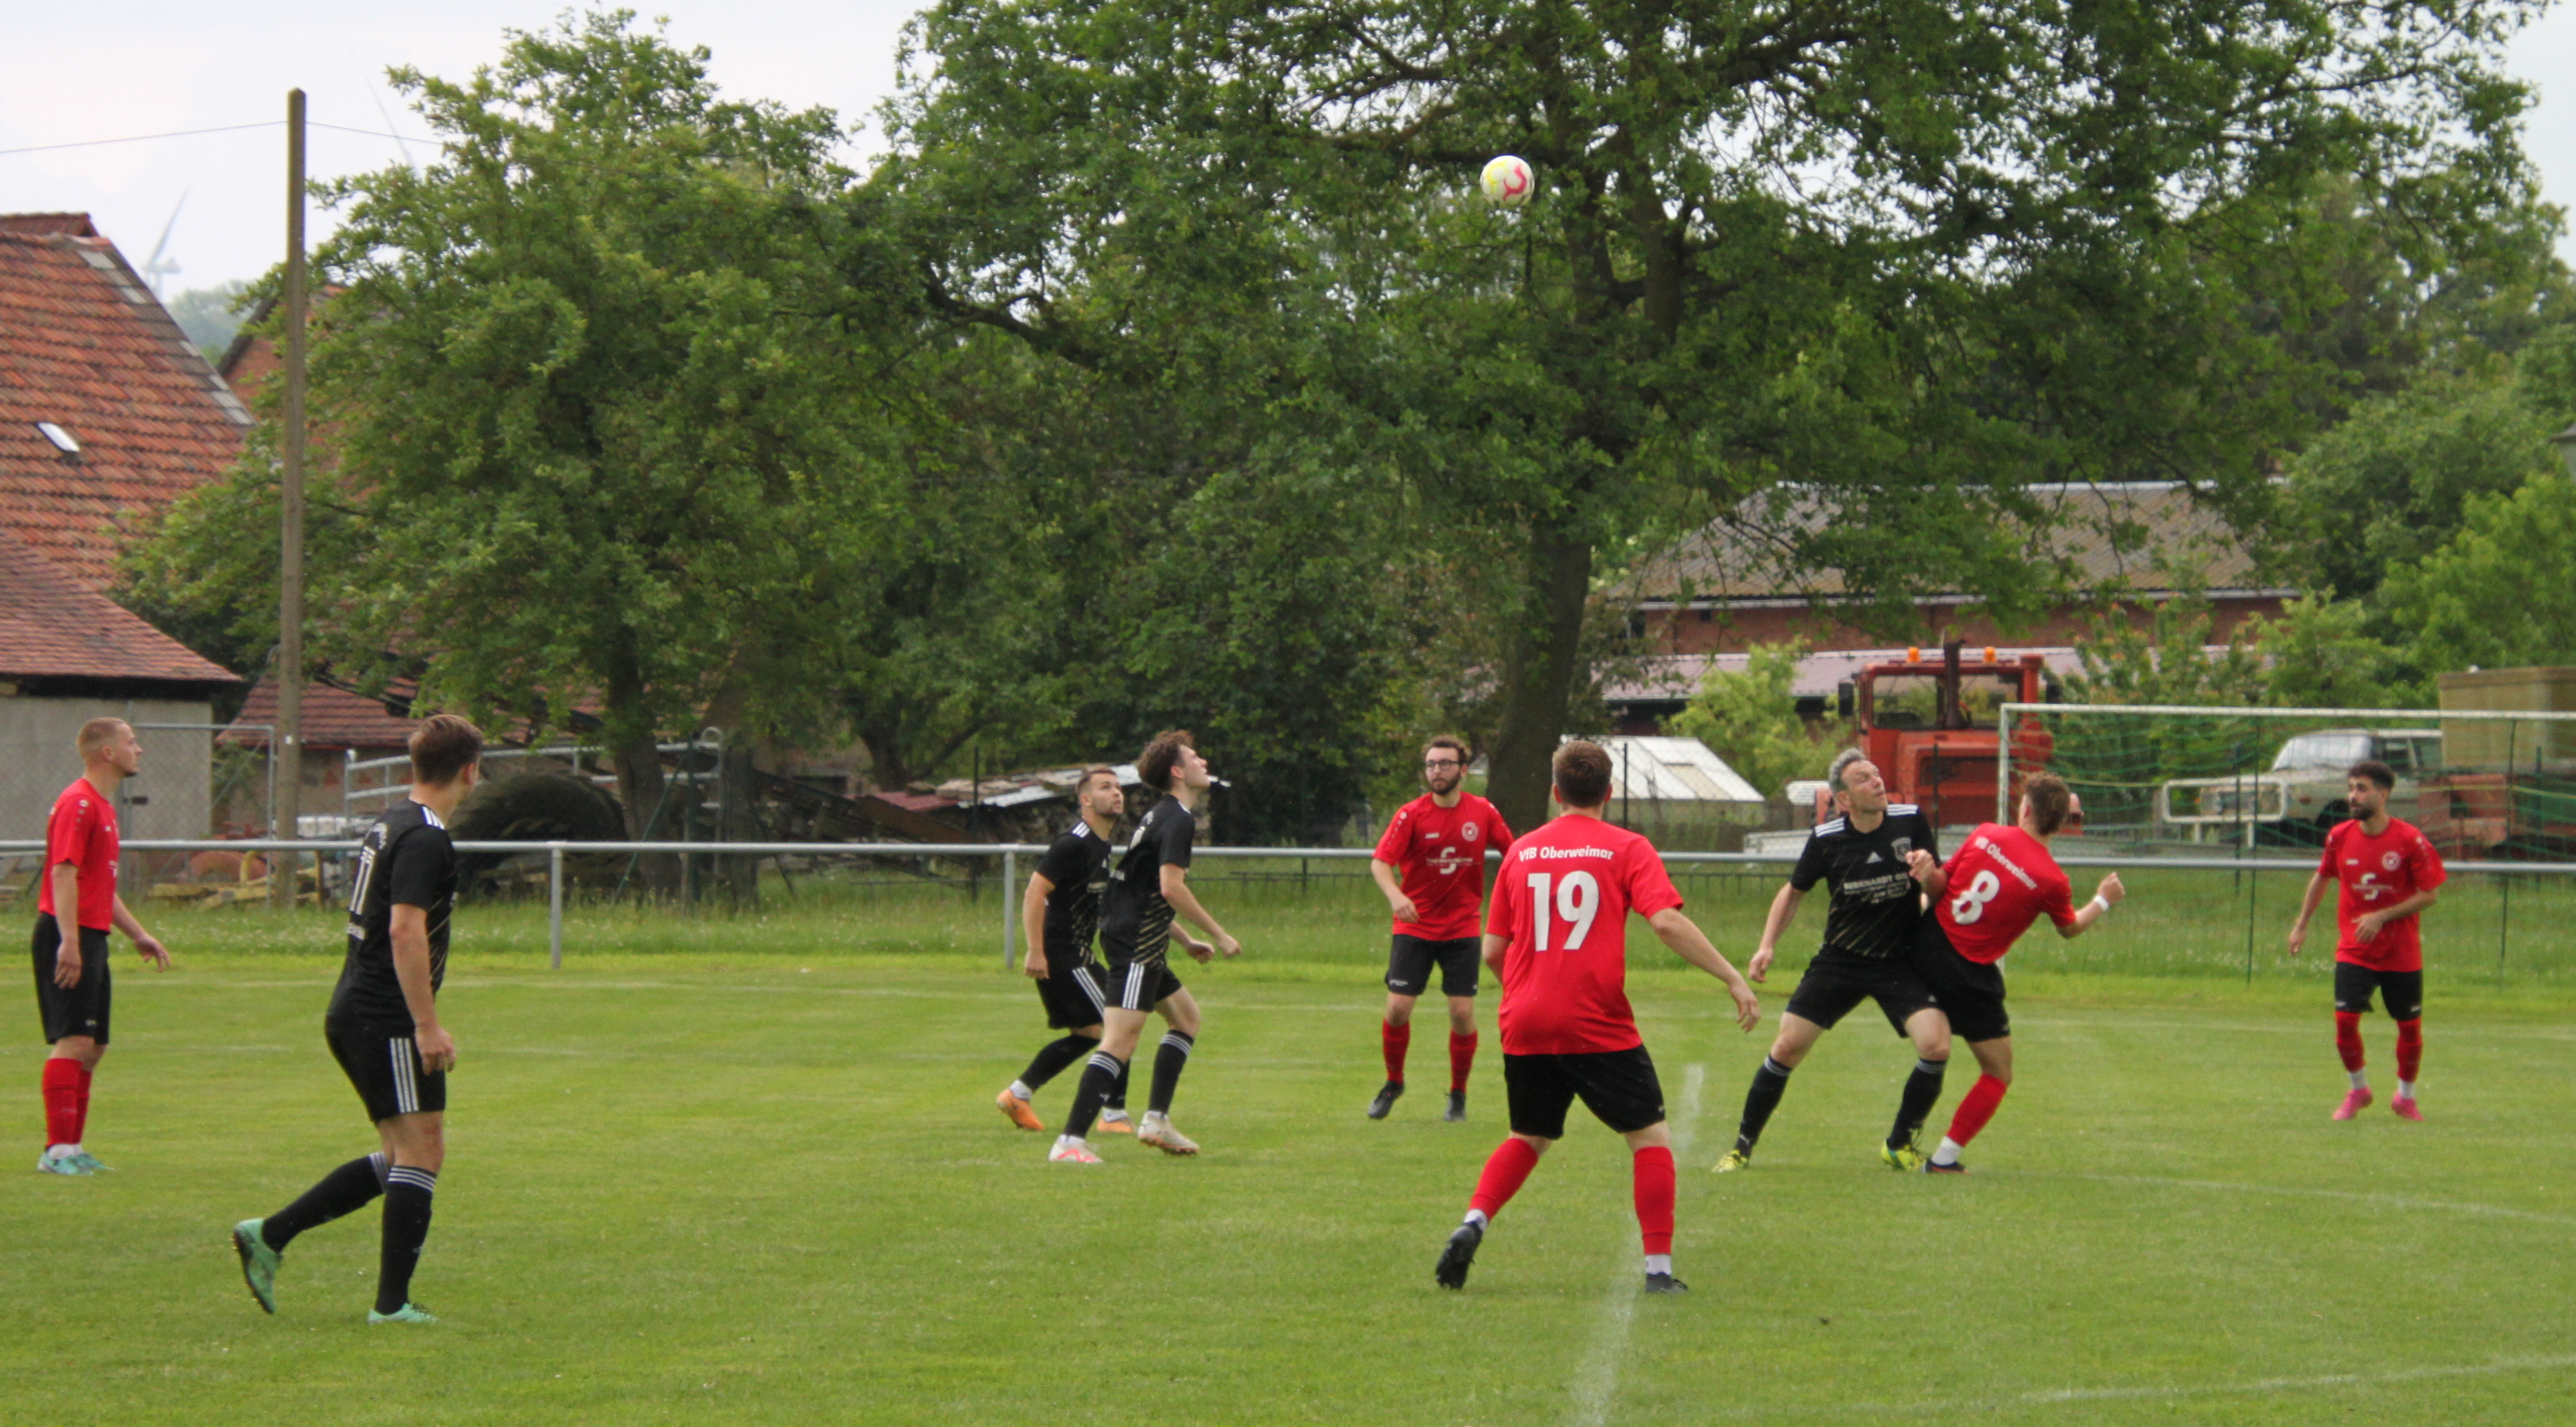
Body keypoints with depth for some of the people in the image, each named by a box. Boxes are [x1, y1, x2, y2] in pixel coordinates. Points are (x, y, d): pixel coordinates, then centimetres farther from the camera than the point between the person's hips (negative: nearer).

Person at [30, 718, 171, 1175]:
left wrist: (138, 935, 26)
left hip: (92, 939, 10)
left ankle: (69, 1148, 16)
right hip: (69, 937, -10)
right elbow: (63, 873, -20)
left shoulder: (103, 807, 20)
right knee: (74, 1041, -14)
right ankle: (58, 1150, -16)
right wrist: (69, 942, -27)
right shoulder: (78, 804, -12)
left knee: (93, 1047, 11)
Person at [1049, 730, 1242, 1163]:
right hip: (1136, 944, -11)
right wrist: (1218, 936, -15)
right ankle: (1070, 1142, -22)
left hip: (1141, 944, 11)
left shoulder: (1163, 815, 19)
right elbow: (1171, 887, -22)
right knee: (1121, 1041, -16)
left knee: (1187, 1016, 21)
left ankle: (1156, 1121, 20)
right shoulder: (1178, 819, -12)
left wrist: (1186, 942, 29)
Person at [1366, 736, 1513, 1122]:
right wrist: (1395, 895, -35)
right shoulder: (1411, 815, -9)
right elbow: (1380, 862, -17)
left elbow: (1512, 851, 12)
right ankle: (1393, 1083, 18)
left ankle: (1459, 1094, 16)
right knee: (1397, 1007, -7)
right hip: (1415, 927, -1)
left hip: (1462, 930, 1)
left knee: (1463, 1013, -4)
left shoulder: (1483, 812, -2)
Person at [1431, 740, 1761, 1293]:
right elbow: (1667, 922, -15)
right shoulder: (1626, 849, -1)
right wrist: (1732, 978, -11)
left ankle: (1472, 1224, -1)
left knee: (1529, 1138, 21)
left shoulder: (1521, 852, 10)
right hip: (1598, 1027, -4)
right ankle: (1659, 1268, 0)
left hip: (1525, 1025, 4)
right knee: (1650, 1136, 8)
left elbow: (1493, 950, 12)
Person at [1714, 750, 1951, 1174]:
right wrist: (1768, 946, -2)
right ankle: (1743, 1146, 12)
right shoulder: (1826, 838, -8)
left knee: (1936, 1046, -19)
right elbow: (1793, 892, 9)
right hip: (1840, 960, 0)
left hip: (1901, 962, 0)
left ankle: (1900, 1145, 4)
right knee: (1787, 1047, -7)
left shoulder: (1911, 821, -8)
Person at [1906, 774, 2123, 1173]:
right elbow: (2070, 929, 6)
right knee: (1999, 1074, 10)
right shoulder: (2052, 881, -16)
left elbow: (1939, 889, -2)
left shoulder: (1986, 835, -7)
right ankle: (1945, 1157, 6)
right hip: (1971, 975, -4)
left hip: (1929, 943, 4)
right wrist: (2103, 901, 21)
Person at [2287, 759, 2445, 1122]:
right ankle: (2358, 1090, 14)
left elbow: (2430, 893, -11)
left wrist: (2381, 917, -19)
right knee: (2345, 1020, -10)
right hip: (2353, 951, 2)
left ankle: (2406, 1097, 27)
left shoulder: (2410, 840, -13)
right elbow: (2321, 879, 16)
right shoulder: (2340, 837, -1)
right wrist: (2301, 925, 18)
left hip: (2401, 952, -2)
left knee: (2410, 1026, 5)